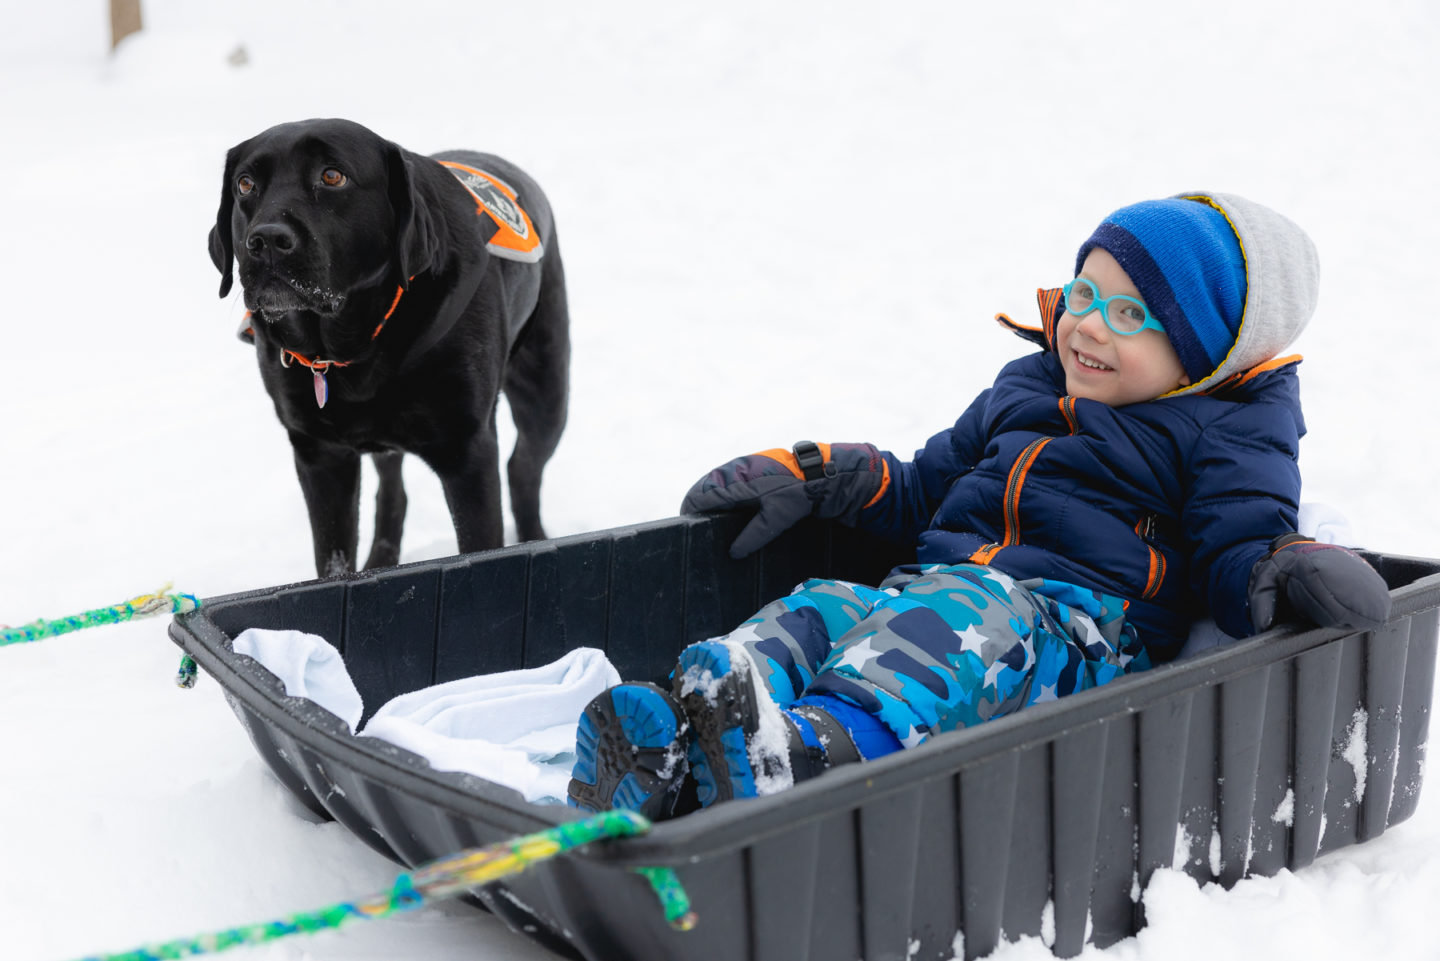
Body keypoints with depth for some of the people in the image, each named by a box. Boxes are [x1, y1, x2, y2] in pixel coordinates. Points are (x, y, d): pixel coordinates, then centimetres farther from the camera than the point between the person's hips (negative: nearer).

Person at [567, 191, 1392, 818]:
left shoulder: (1226, 435, 10)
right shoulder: (1028, 384, 27)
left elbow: (1240, 547, 1)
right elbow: (926, 491, 34)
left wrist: (1292, 568, -22)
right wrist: (811, 475, 24)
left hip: (1082, 637, -6)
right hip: (938, 591, 6)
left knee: (970, 613, -38)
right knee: (822, 608, -22)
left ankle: (833, 741, -65)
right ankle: (676, 737, -46)